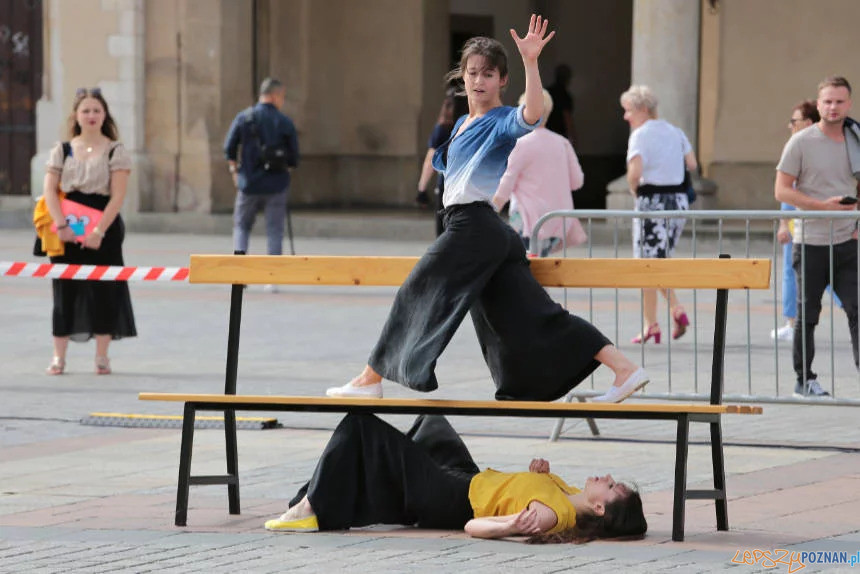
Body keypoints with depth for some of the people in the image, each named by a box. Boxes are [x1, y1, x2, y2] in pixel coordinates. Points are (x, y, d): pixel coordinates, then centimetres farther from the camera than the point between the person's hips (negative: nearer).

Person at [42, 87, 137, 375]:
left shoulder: (115, 151, 0)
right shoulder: (62, 150, 8)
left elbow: (118, 196, -7)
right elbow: (50, 190, 1)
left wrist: (99, 231, -16)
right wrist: (61, 225, -13)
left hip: (104, 228, -2)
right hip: (67, 230, 2)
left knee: (103, 290, -1)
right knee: (64, 289, 1)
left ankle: (102, 356, 6)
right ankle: (58, 356, 5)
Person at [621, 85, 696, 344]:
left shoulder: (640, 135, -11)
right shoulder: (674, 132, 10)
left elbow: (635, 171, -24)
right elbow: (692, 164, 13)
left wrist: (633, 188, -5)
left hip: (652, 200, -7)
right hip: (679, 199, 7)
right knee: (661, 260, 19)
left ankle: (651, 325, 3)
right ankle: (677, 310, 3)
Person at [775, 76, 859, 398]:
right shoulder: (801, 142, -5)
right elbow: (782, 191, -7)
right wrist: (824, 205, -17)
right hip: (810, 242, -3)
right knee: (807, 314, 4)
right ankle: (804, 379, 14)